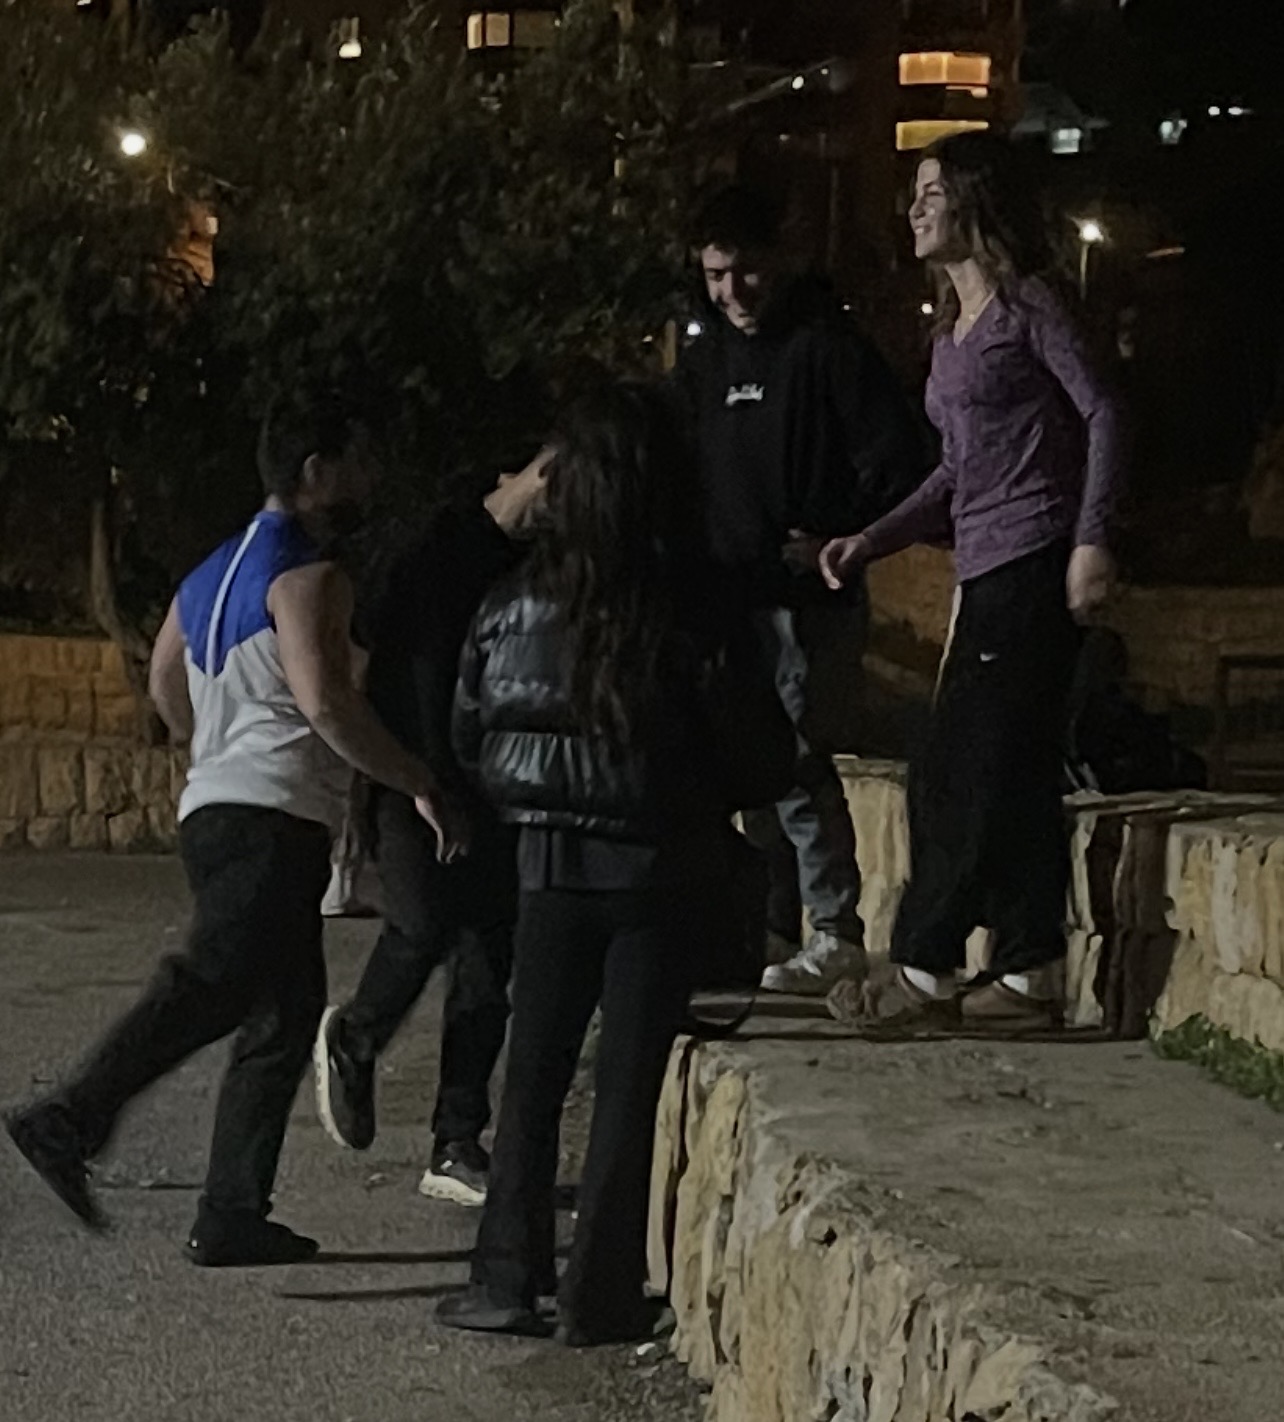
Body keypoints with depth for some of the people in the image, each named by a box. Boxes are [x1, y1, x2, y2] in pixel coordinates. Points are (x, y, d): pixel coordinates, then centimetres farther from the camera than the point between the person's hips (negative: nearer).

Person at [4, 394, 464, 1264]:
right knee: (221, 981, -26)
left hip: (215, 810, 10)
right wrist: (423, 788, -13)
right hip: (271, 818, -10)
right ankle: (72, 1123, -40)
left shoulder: (216, 571, 23)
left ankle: (232, 1219, 6)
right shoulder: (308, 576, -7)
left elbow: (166, 683, 33)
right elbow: (326, 702, -19)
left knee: (284, 1013, 10)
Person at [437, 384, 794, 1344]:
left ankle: (508, 1283, 12)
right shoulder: (693, 622, -12)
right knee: (630, 1081, 5)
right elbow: (770, 762, -9)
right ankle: (602, 1293, 7)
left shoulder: (513, 609, -5)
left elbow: (470, 742, 3)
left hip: (554, 865, 2)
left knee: (534, 1077, 12)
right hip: (664, 871, -2)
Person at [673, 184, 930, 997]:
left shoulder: (827, 347, -8)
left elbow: (900, 459, -10)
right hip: (737, 597, 8)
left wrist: (841, 541, -14)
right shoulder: (706, 363, 15)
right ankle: (775, 928, 19)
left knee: (801, 762, -11)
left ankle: (837, 935, -5)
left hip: (812, 600, -8)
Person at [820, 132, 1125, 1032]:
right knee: (1014, 773, 6)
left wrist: (1092, 539, -18)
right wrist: (874, 542, 14)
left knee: (971, 771, -8)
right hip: (986, 569, 8)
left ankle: (927, 966, -5)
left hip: (1031, 562, -8)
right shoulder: (952, 332, 19)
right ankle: (1032, 973, 9)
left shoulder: (1027, 307, -4)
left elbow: (1102, 415, -10)